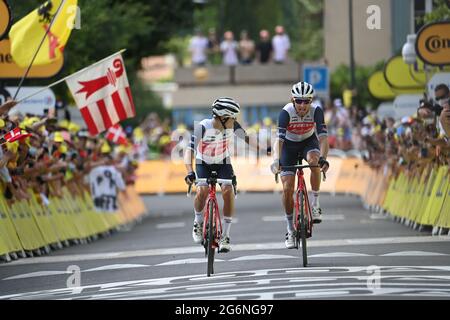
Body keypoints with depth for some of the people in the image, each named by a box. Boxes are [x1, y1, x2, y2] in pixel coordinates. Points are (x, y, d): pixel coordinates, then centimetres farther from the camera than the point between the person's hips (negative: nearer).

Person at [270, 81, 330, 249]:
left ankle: (315, 205, -21)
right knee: (287, 189, -9)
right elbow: (279, 139, -38)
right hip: (289, 145, 0)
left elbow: (323, 137, -34)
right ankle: (290, 230, 7)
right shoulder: (286, 112, -30)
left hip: (308, 141, 0)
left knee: (314, 160, -35)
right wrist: (276, 160, -54)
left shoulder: (316, 111, -27)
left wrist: (323, 157, -52)